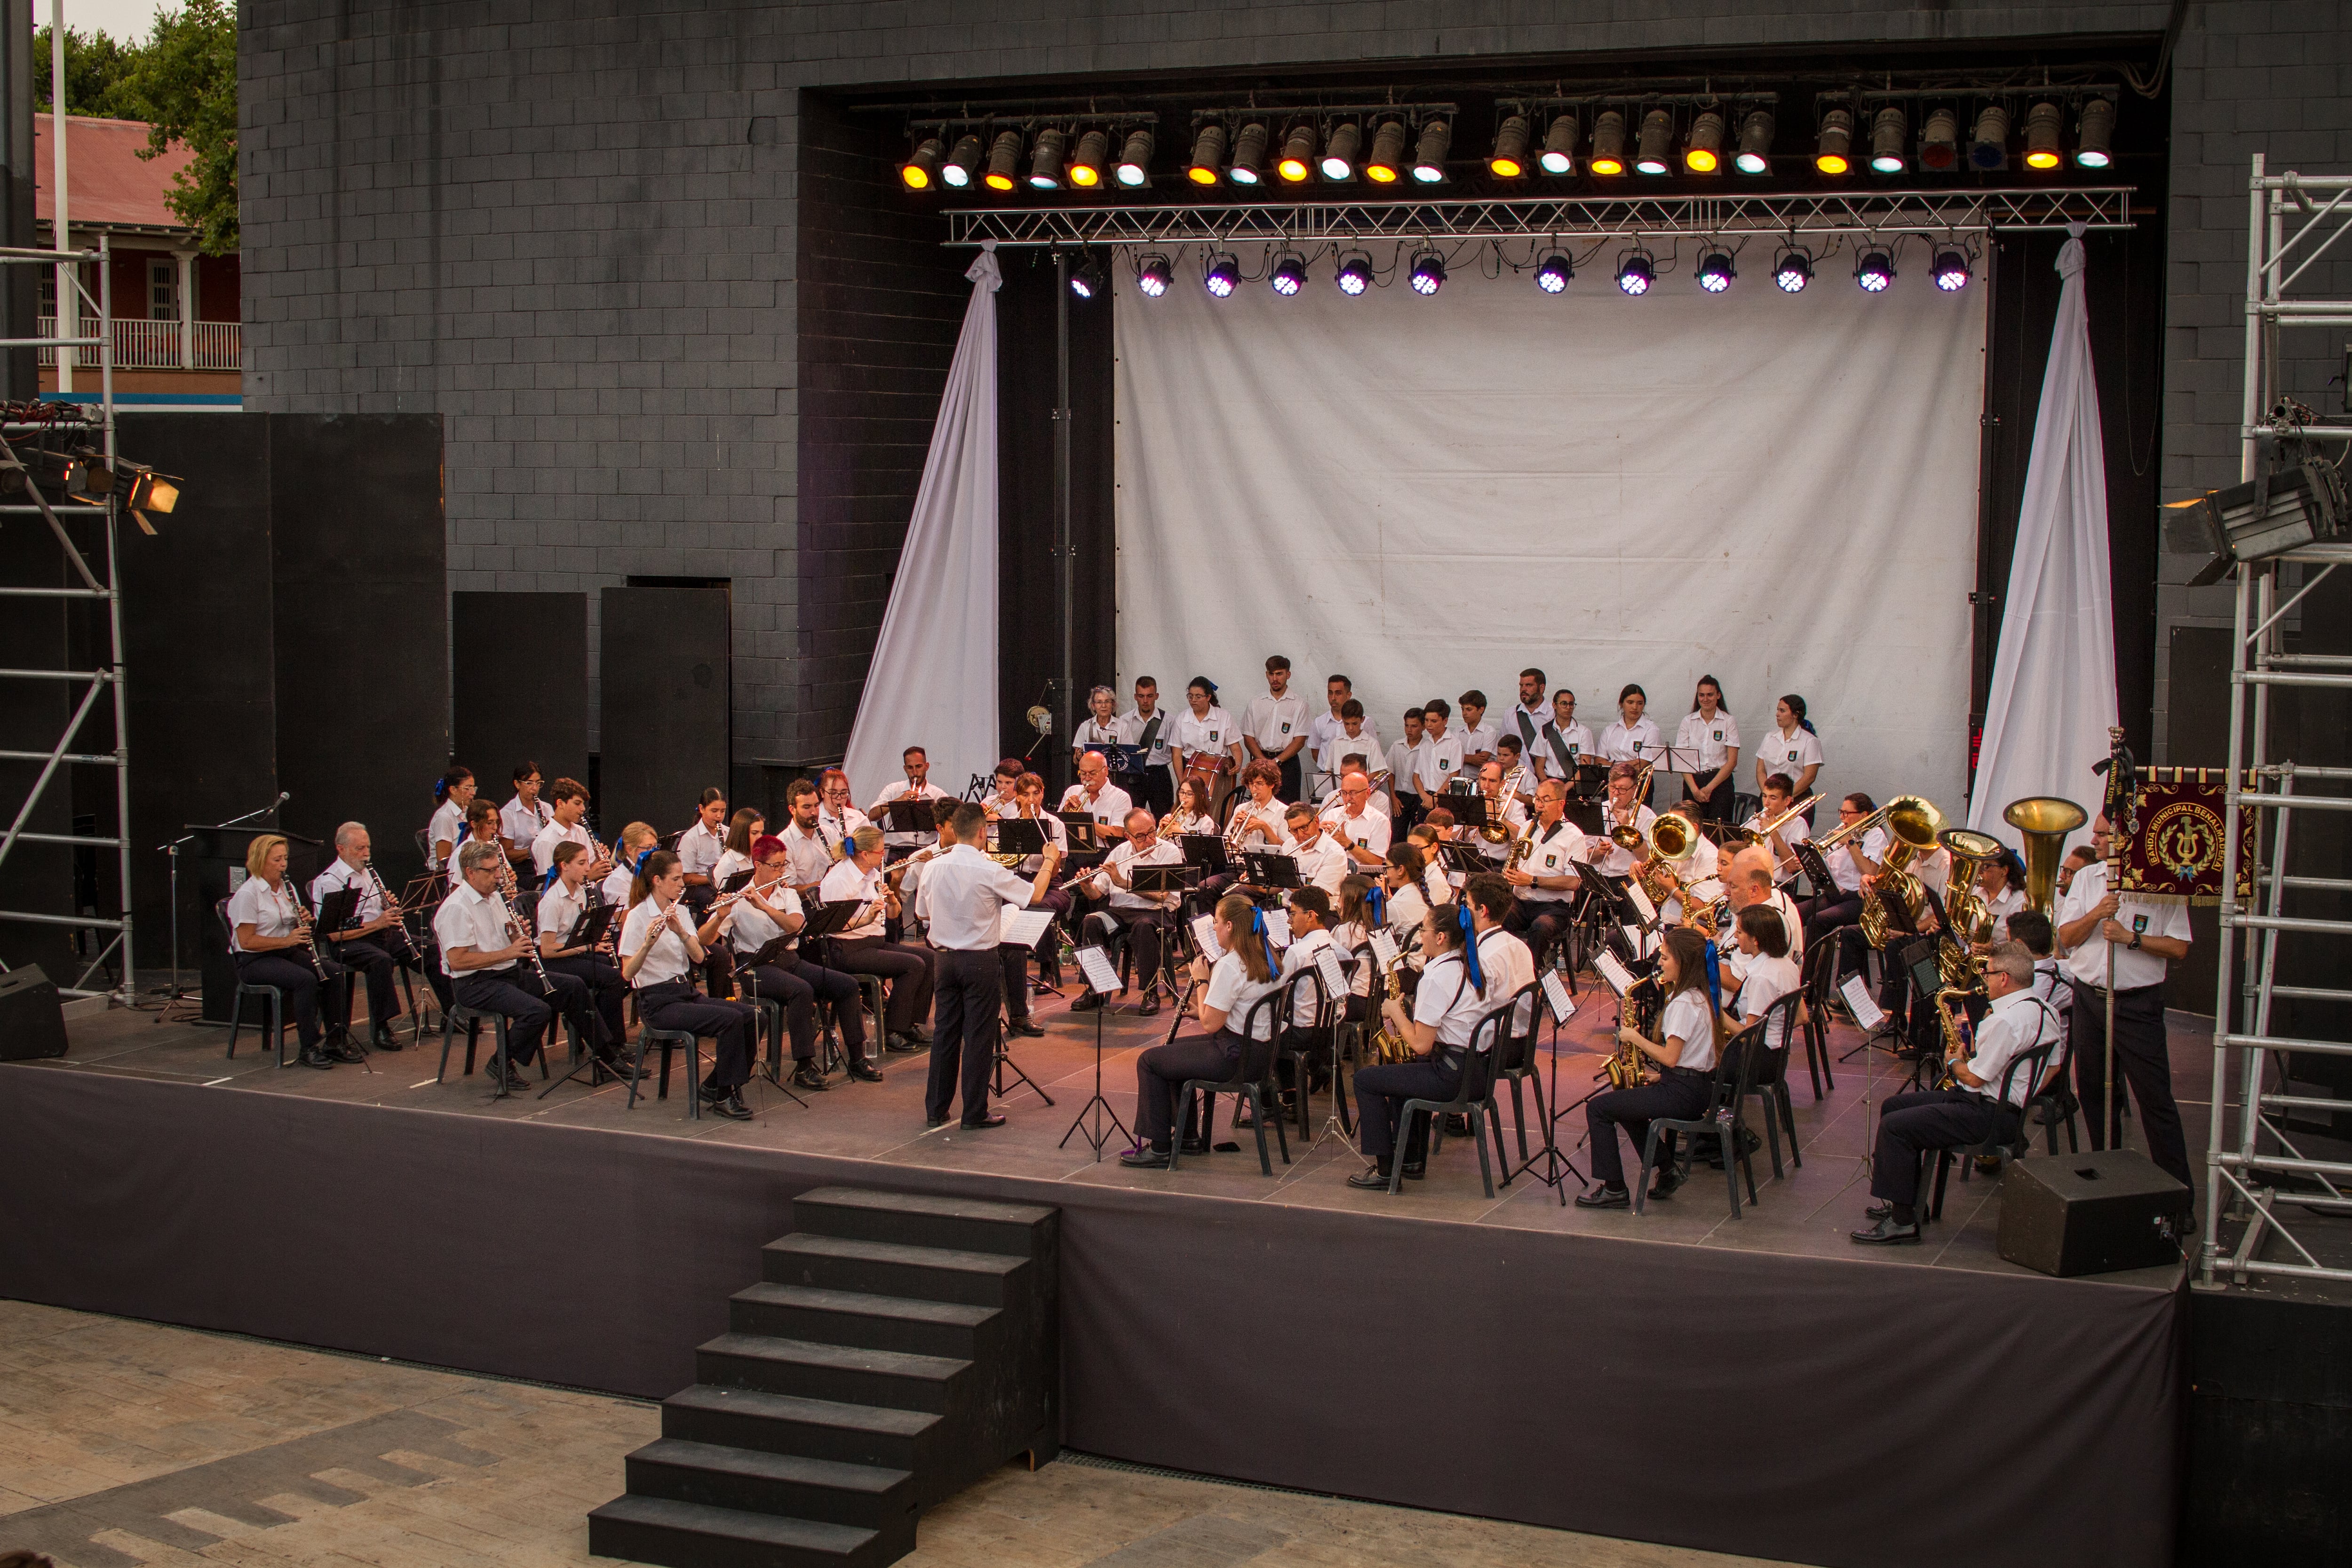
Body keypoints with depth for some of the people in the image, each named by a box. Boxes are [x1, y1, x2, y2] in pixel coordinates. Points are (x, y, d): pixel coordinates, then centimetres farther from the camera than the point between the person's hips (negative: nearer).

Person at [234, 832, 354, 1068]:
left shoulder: (286, 887, 12)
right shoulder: (247, 894, -12)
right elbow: (246, 941, -16)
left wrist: (304, 921, -4)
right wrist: (286, 940, -23)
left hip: (288, 953, 8)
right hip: (255, 961, -8)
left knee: (334, 971, -16)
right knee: (306, 980, -32)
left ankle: (335, 1040, -11)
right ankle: (309, 1048, -24)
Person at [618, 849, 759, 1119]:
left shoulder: (679, 912, 12)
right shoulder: (638, 917, -9)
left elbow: (698, 957, -4)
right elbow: (627, 974, -18)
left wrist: (681, 932, -22)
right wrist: (648, 944, -34)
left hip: (687, 993, 7)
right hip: (658, 1003, -7)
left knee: (753, 1016, -12)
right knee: (731, 1019, -26)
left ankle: (713, 1086, 2)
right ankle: (724, 1097, -14)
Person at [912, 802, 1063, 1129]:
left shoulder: (932, 868, -3)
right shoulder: (989, 871, -17)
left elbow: (922, 912, 10)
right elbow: (1035, 895, -7)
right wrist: (1050, 861, 8)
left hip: (945, 958, 5)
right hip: (980, 960, -5)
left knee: (945, 1032, 13)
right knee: (979, 1037, 3)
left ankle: (936, 1109, 18)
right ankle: (975, 1112, 7)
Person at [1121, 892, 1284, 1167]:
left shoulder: (1228, 965, -23)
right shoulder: (1264, 960, 6)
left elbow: (1210, 1024, -21)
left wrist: (1202, 981, -10)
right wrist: (1202, 1010, 8)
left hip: (1233, 1056, -10)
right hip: (1261, 1050, 10)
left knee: (1149, 1061, 1)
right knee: (1171, 1052, 28)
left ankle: (1159, 1148, 5)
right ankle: (1188, 1136, 31)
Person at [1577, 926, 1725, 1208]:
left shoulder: (1684, 1003, -19)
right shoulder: (1702, 996, 11)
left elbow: (1670, 1057, -22)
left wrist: (1635, 1038, -10)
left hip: (1682, 1094, -10)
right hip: (1699, 1087, 10)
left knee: (1597, 1108, -5)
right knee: (1625, 1102, 31)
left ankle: (1614, 1189, -1)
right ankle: (1666, 1173, 26)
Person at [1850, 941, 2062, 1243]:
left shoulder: (2007, 1020, -23)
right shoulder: (2042, 1008, 9)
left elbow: (1974, 1078, -20)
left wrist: (1955, 1062, 0)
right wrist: (1972, 1053, 8)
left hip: (1991, 1115, -11)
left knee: (1894, 1126, -17)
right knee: (1893, 1106, 16)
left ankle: (1902, 1221, -12)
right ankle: (1902, 1201, 20)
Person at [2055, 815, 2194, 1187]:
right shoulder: (2086, 878, 9)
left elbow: (2178, 947, -9)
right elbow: (2065, 938, 3)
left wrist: (2130, 937, -18)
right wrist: (2097, 914, -13)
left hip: (2138, 1004, -5)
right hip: (2088, 999, 5)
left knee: (2155, 1097, -6)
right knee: (2095, 1094, 11)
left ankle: (2178, 1189, -1)